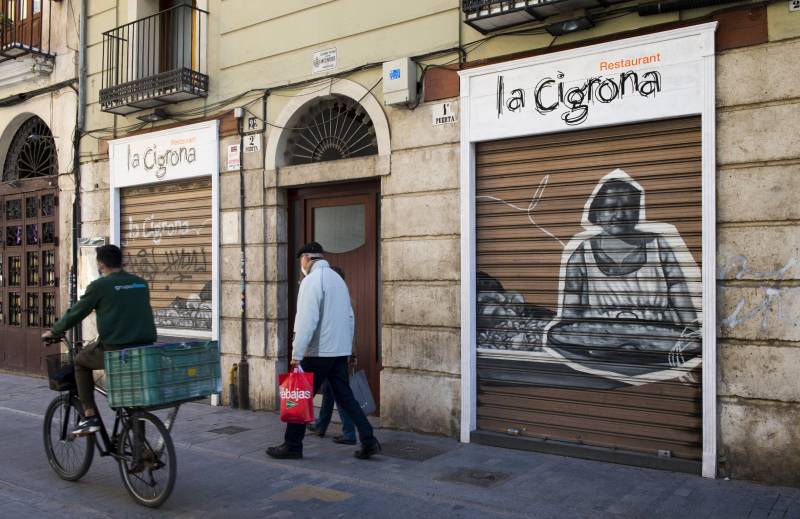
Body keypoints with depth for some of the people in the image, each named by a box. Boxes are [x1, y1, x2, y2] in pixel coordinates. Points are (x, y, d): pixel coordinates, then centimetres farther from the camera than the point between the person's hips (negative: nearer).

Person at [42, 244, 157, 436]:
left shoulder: (100, 286, -2)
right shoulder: (141, 283, 12)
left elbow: (75, 313, 5)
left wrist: (53, 332, 24)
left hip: (114, 350, -4)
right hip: (145, 349, 4)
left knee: (81, 360, 22)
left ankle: (89, 417, 15)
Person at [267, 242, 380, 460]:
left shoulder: (312, 280, -11)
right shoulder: (337, 278, 15)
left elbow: (307, 321, -18)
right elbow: (350, 317, 17)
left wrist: (297, 354, -17)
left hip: (318, 352, -8)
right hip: (340, 351, 8)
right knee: (345, 397, 10)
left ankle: (292, 446, 13)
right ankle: (368, 441, 5)